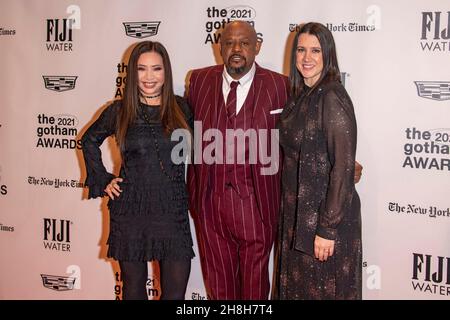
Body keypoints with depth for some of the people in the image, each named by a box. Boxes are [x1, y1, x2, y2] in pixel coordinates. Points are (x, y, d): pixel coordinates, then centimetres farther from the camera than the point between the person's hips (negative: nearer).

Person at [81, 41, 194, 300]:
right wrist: (103, 180, 9)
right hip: (131, 211, 0)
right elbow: (89, 141, 16)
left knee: (176, 291, 0)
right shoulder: (119, 111, 1)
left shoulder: (182, 109, 2)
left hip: (173, 211, 0)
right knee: (134, 286, 12)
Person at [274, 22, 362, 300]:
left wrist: (327, 228, -20)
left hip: (326, 215, -7)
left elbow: (343, 167, -20)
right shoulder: (299, 96, 8)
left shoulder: (332, 97, -17)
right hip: (296, 214, 8)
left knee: (323, 289, 8)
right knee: (296, 287, 19)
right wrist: (291, 213, 9)